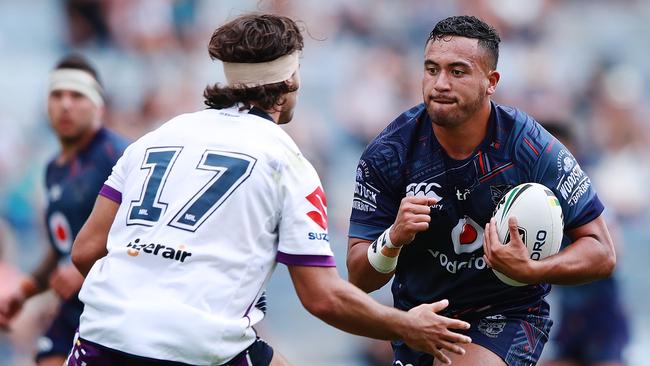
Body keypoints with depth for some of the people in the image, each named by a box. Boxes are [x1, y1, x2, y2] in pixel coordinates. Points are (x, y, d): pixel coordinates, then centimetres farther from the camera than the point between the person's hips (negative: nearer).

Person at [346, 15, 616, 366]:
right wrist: (393, 239, -33)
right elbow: (359, 279, -11)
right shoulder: (388, 153, -13)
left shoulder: (533, 150, -18)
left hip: (507, 314, -3)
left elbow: (601, 255, -12)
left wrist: (529, 271, -31)